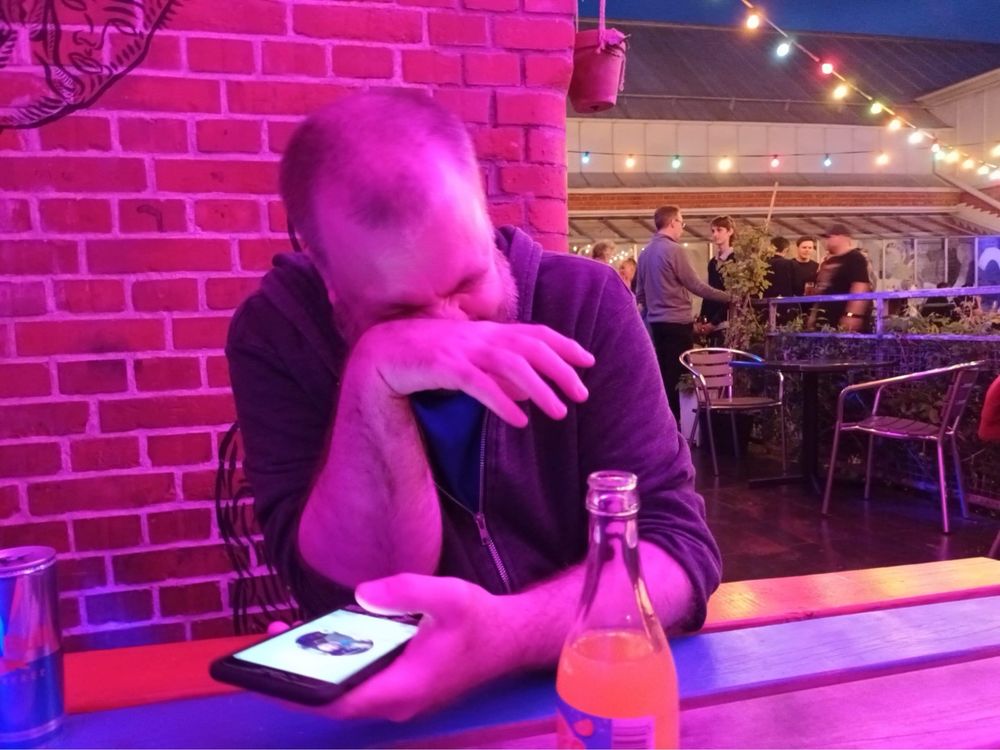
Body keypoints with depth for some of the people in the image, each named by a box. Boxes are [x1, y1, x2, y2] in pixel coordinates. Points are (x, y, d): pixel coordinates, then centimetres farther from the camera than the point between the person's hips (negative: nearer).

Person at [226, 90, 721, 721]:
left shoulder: (584, 302, -11)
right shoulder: (277, 332, -11)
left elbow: (679, 543, -15)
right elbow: (357, 599, -15)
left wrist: (503, 637, -30)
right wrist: (373, 382, -27)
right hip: (396, 696, 0)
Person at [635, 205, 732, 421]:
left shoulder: (646, 252, 9)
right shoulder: (674, 249, -13)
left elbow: (640, 292, 14)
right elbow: (695, 285, -11)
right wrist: (728, 297, -3)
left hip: (656, 322, 8)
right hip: (677, 322, -8)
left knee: (663, 376, 13)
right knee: (677, 377, -3)